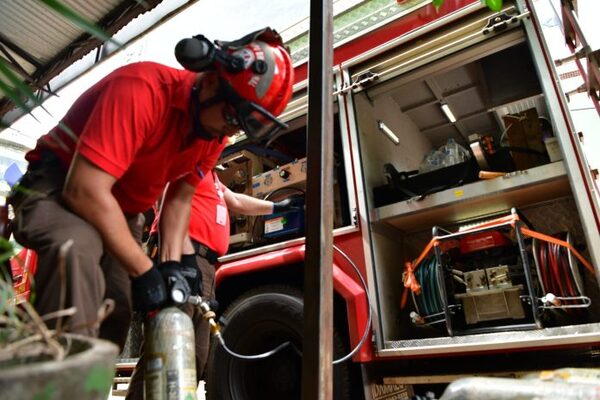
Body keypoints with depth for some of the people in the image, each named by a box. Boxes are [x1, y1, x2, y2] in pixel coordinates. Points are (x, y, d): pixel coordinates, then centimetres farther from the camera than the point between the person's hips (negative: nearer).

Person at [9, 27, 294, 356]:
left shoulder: (216, 130, -6)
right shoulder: (143, 89, -31)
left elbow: (180, 197, 1)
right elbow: (86, 190, -35)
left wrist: (171, 264, -13)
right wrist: (143, 271, -29)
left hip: (120, 211, 7)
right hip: (59, 187, -7)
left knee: (117, 310, 0)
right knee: (77, 246, -38)